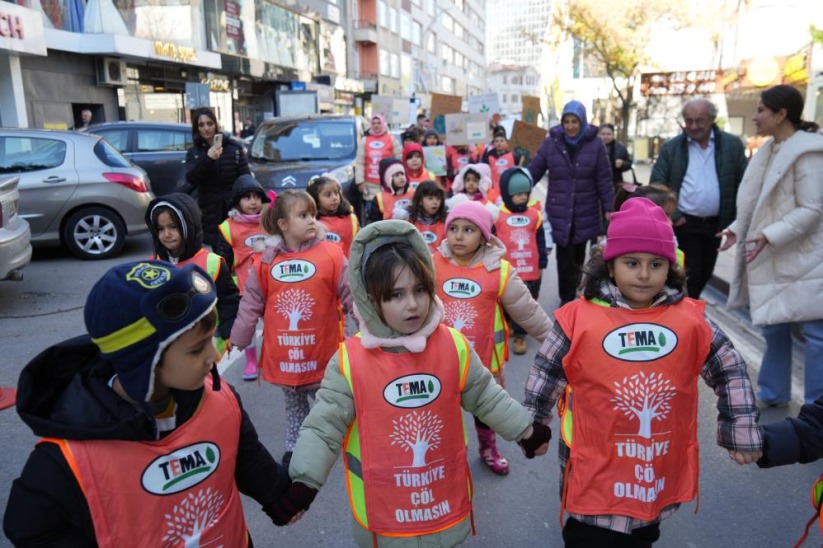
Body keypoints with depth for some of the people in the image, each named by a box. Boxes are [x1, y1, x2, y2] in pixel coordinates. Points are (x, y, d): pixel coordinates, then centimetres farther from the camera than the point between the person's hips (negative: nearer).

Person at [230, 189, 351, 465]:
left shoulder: (331, 254, -11)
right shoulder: (266, 261, -3)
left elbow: (351, 295, -8)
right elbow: (250, 306, 3)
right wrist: (237, 342, 4)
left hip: (322, 352, -2)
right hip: (283, 354, 3)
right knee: (294, 404, 23)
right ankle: (294, 448, 41)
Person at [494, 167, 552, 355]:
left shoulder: (535, 214, -1)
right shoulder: (497, 215, -7)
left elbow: (541, 241, 7)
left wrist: (542, 264, 7)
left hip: (530, 270, 2)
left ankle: (518, 333, 24)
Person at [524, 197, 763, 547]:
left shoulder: (691, 319, -7)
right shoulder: (579, 317, -15)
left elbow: (730, 373, 5)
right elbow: (545, 376, -4)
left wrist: (742, 434, 5)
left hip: (660, 470, 3)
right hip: (595, 472, -3)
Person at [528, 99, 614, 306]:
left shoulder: (595, 144, -4)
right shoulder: (552, 142, -3)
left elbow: (604, 179, -1)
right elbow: (534, 171, -1)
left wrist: (609, 208, -2)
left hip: (586, 213, 1)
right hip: (559, 212, 0)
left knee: (578, 256, 16)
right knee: (565, 258, 0)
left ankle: (575, 295, 37)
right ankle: (567, 300, 12)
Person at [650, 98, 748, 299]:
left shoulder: (732, 145, 0)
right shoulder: (671, 147, -3)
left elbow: (742, 184, 3)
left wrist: (737, 220, -3)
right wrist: (673, 216, -11)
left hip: (715, 224, 3)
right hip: (684, 223, -3)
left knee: (705, 273, 16)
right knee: (688, 274, -2)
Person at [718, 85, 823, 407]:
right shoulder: (769, 150, 11)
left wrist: (769, 236, -25)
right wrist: (737, 229, 3)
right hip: (769, 259, 8)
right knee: (774, 327, 17)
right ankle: (773, 392, 30)